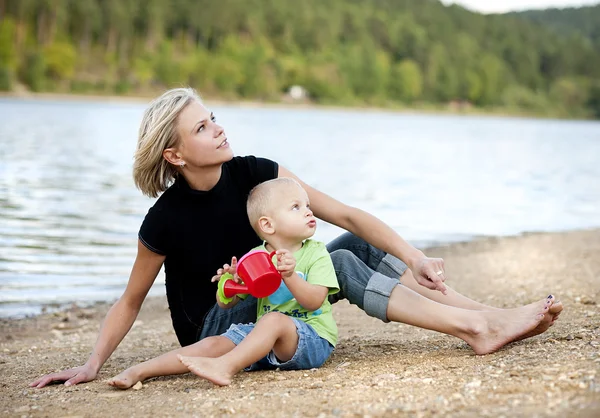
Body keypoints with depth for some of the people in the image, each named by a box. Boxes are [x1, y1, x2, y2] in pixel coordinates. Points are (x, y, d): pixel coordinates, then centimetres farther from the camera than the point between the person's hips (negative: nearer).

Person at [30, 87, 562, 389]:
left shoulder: (255, 174, -10)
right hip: (214, 331, -6)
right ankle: (478, 328, -27)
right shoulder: (164, 221, -20)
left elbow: (345, 215, -12)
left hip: (268, 305, 6)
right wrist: (91, 366, -16)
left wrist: (412, 254, -22)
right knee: (339, 263, -24)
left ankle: (487, 316, -17)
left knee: (358, 246, -13)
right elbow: (130, 302, -6)